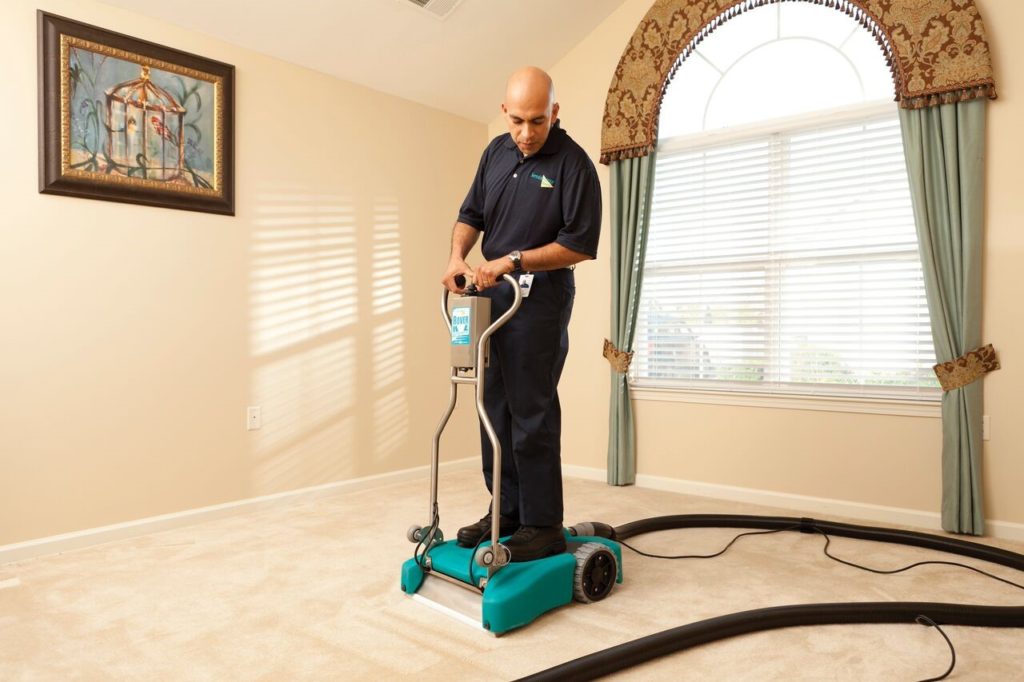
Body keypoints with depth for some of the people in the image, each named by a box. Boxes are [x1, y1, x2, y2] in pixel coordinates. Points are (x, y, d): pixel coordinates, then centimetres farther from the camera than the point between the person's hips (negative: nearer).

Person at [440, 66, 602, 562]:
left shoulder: (573, 164, -12)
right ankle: (506, 512, 21)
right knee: (495, 408, 9)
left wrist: (513, 261, -19)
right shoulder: (496, 151, 10)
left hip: (541, 298, -7)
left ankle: (543, 527, 3)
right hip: (493, 296, 7)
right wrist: (458, 255, -3)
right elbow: (471, 213, 16)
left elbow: (581, 244, -15)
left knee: (531, 413, -8)